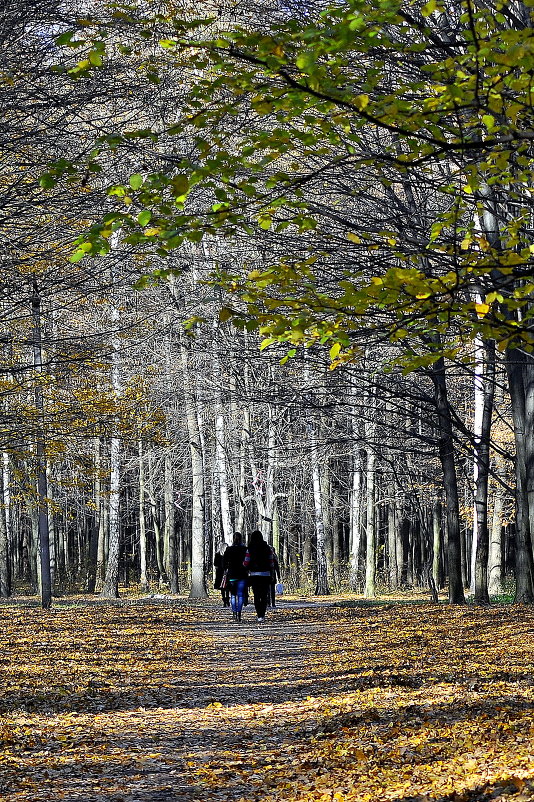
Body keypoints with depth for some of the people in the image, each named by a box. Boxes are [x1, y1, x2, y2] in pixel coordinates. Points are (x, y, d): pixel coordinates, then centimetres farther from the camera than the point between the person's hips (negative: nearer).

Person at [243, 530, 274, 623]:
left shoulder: (250, 549, -4)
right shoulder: (267, 548, 1)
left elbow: (246, 564, -4)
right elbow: (271, 563, 2)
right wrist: (271, 575, 11)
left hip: (254, 575, -1)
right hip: (266, 575, 1)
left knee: (256, 596, 6)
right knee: (264, 596, 8)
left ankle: (259, 615, -6)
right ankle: (262, 615, -2)